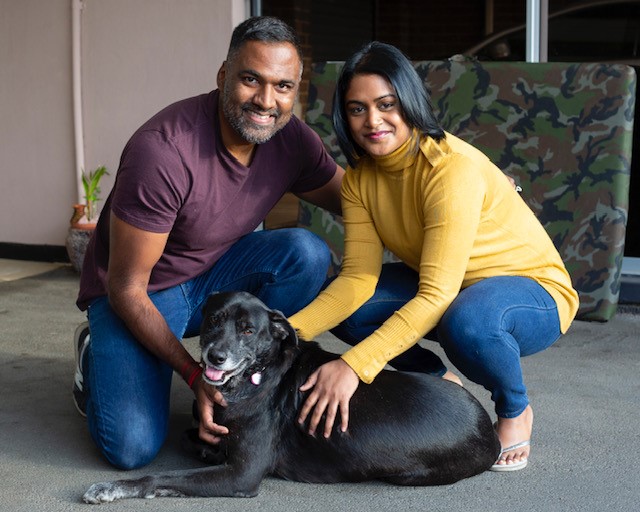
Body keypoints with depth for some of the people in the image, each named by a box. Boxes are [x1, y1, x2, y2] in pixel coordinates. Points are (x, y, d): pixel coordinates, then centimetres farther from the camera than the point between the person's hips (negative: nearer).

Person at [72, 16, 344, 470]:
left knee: (307, 253, -22)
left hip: (217, 275, 5)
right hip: (141, 293, -5)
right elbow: (126, 287, -24)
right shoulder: (163, 151, -31)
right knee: (133, 448, -22)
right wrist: (194, 374, -28)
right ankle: (96, 356, 12)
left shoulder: (292, 139, -13)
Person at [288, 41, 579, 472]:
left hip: (533, 289, -7)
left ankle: (516, 410, -5)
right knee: (341, 305, -13)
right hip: (438, 286, 7)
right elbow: (358, 278, -13)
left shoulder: (452, 168, -30)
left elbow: (437, 296, -35)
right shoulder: (360, 177, -6)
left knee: (465, 320, -40)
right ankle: (439, 382, 12)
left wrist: (354, 365, -44)